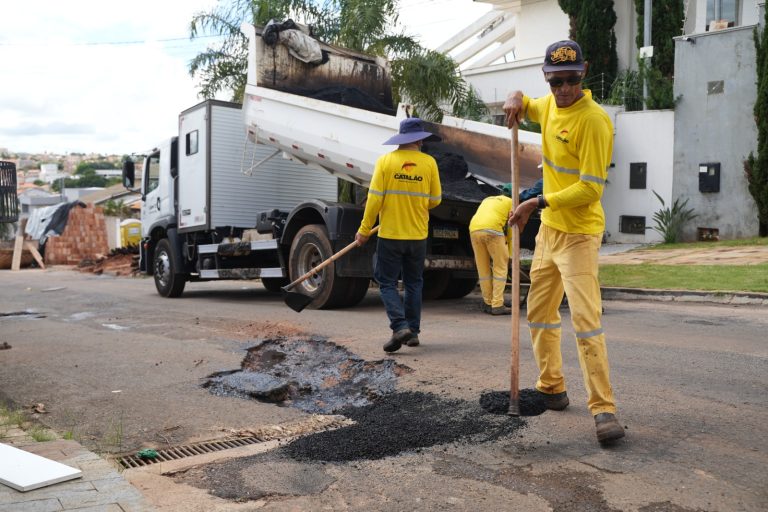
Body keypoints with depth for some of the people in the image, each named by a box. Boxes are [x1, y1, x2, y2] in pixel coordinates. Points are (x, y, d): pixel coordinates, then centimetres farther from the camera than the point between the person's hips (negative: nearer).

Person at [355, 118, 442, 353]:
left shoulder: (385, 161, -7)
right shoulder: (429, 162, -2)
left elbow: (375, 199, -10)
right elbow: (435, 199, 4)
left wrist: (364, 230, -2)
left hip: (390, 235, -2)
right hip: (418, 236, 2)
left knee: (388, 283, 5)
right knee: (414, 283, 15)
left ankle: (400, 326, -11)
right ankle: (413, 331, 18)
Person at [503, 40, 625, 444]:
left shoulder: (593, 120, -19)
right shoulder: (549, 105, 5)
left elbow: (590, 189, -23)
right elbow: (525, 104, 30)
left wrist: (538, 203, -24)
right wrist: (516, 100, 6)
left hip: (578, 234, -9)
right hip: (548, 229, 9)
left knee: (586, 320, -15)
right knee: (539, 314, 15)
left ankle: (603, 409, -10)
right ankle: (551, 388, 30)